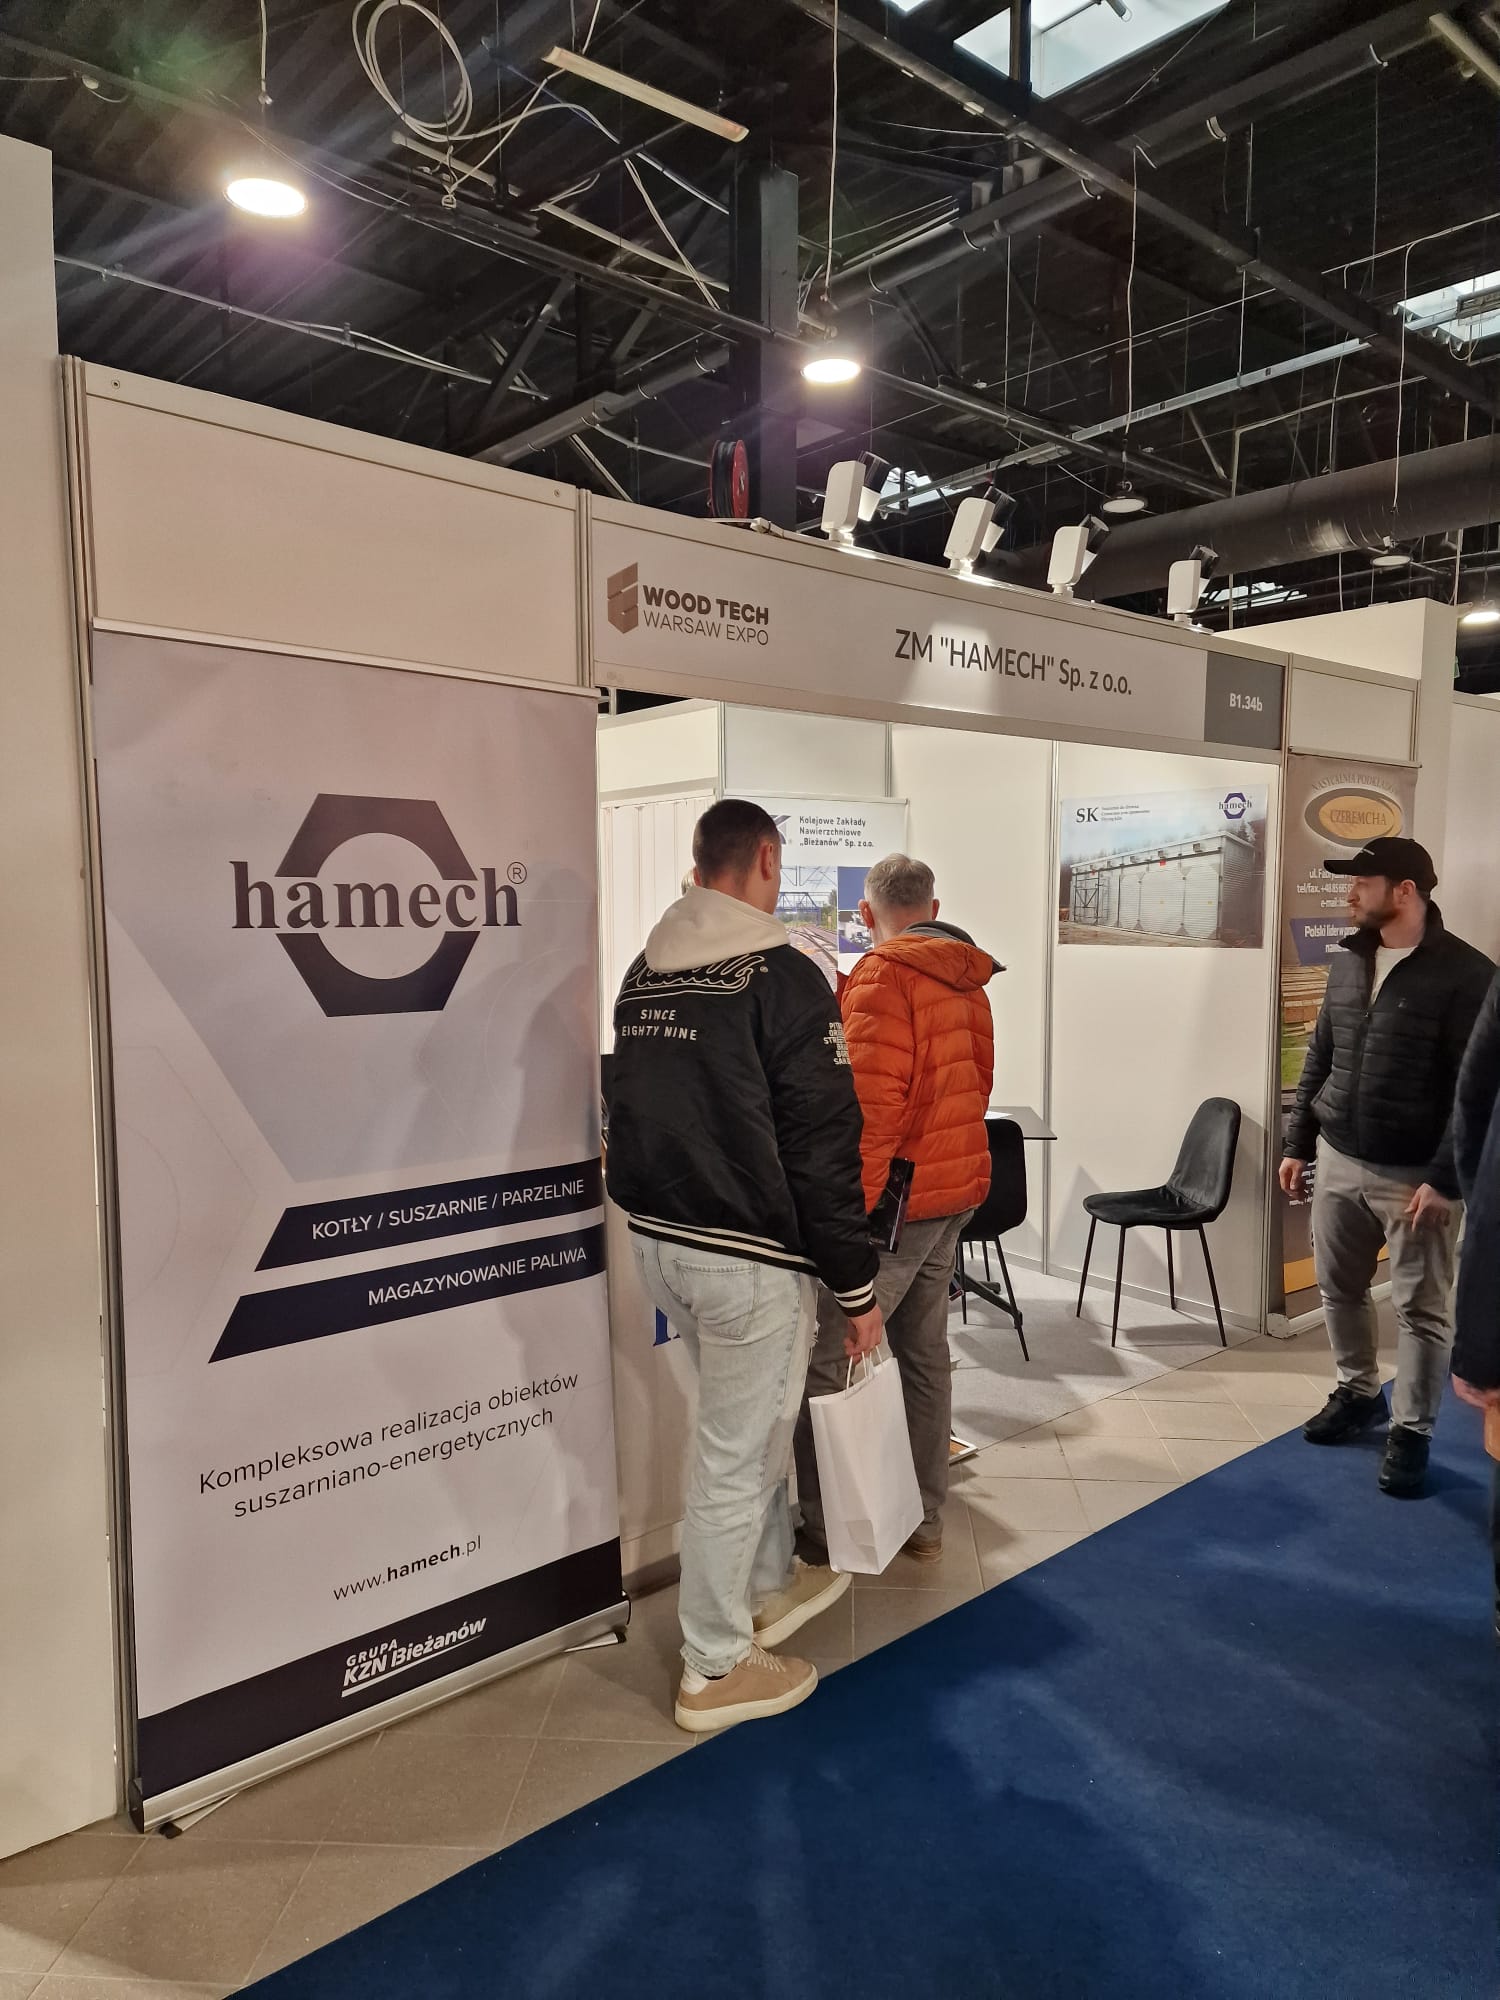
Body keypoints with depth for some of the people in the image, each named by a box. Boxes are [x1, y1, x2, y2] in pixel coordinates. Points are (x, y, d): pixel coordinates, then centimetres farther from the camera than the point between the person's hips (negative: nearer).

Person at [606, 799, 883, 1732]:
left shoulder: (642, 975, 6)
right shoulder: (786, 978, -17)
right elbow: (824, 1151, -17)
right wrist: (857, 1286, -9)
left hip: (658, 1241, 8)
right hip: (749, 1259, -8)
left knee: (751, 1421, 26)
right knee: (736, 1457, 7)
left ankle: (771, 1586, 44)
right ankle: (716, 1670, 24)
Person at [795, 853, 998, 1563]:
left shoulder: (882, 976, -14)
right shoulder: (966, 981, 11)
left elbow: (871, 1103, -21)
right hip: (956, 1192, 9)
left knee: (828, 1363, -2)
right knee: (925, 1353, 16)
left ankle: (824, 1532, 5)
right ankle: (925, 1521, 26)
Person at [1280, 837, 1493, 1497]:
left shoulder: (1465, 974, -13)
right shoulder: (1347, 963, 7)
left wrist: (1444, 1178, -18)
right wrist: (1298, 1143, 12)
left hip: (1414, 1174, -6)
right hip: (1338, 1160, 6)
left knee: (1421, 1309, 5)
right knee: (1339, 1289, 16)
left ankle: (1410, 1433, 18)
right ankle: (1358, 1393, 35)